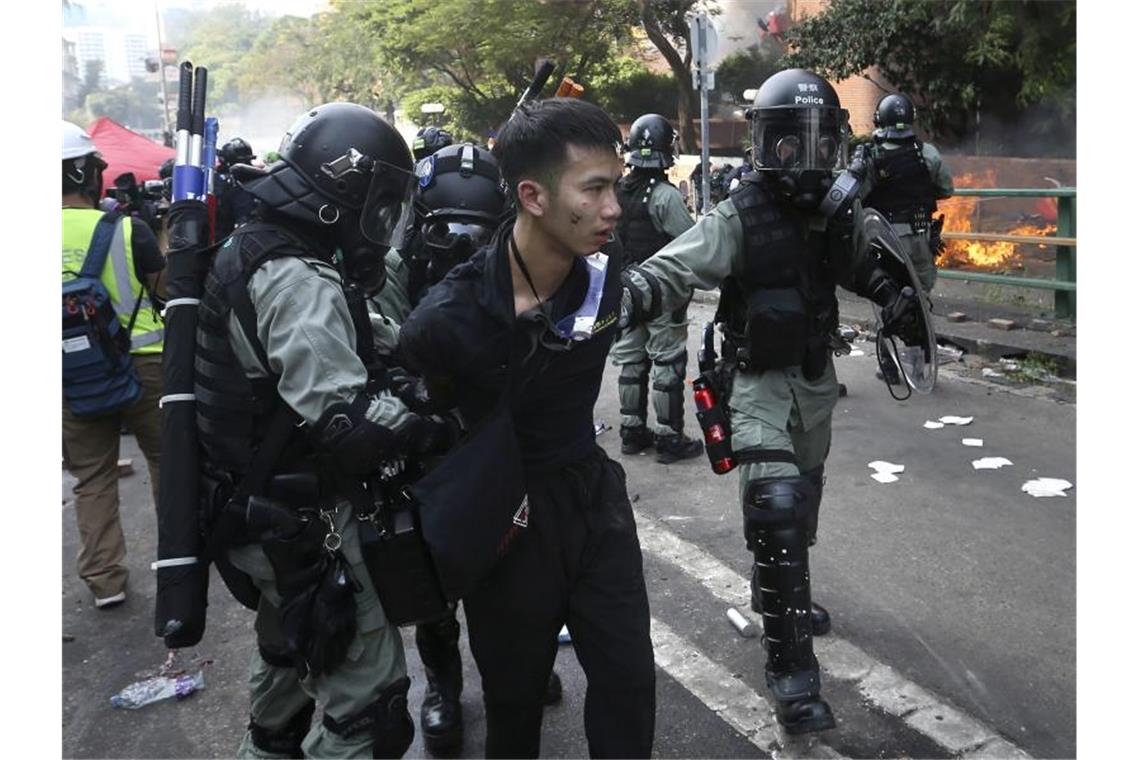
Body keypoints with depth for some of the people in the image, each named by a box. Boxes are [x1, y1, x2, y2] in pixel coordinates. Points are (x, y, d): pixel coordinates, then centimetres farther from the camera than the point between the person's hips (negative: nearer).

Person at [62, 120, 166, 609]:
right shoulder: (128, 230, -15)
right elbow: (166, 290, -4)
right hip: (140, 363, -2)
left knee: (91, 477, 12)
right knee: (166, 458, 17)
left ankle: (103, 578, 16)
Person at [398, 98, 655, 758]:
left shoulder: (607, 268, -11)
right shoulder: (451, 317, -27)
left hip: (593, 490, 4)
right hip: (506, 515, -4)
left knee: (629, 678, 11)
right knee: (515, 695, 15)